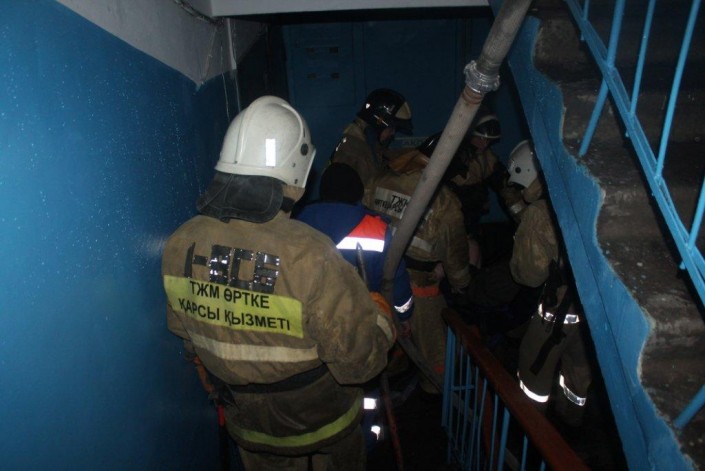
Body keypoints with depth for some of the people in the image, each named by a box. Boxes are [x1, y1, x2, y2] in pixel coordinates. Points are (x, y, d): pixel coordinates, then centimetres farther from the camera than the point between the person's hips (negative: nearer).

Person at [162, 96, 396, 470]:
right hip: (319, 424, -3)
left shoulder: (179, 245, -19)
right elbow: (359, 362, -27)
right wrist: (380, 314, -8)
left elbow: (186, 334, -2)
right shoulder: (311, 257, -38)